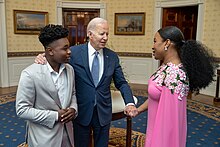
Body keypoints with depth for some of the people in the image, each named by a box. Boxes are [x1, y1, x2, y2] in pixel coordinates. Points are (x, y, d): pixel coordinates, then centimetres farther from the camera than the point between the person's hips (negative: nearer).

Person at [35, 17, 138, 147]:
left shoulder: (113, 56, -1)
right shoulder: (74, 52, -9)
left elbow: (121, 83, 1)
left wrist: (130, 103, -14)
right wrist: (42, 59, -22)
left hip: (104, 112, 2)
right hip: (81, 112, -2)